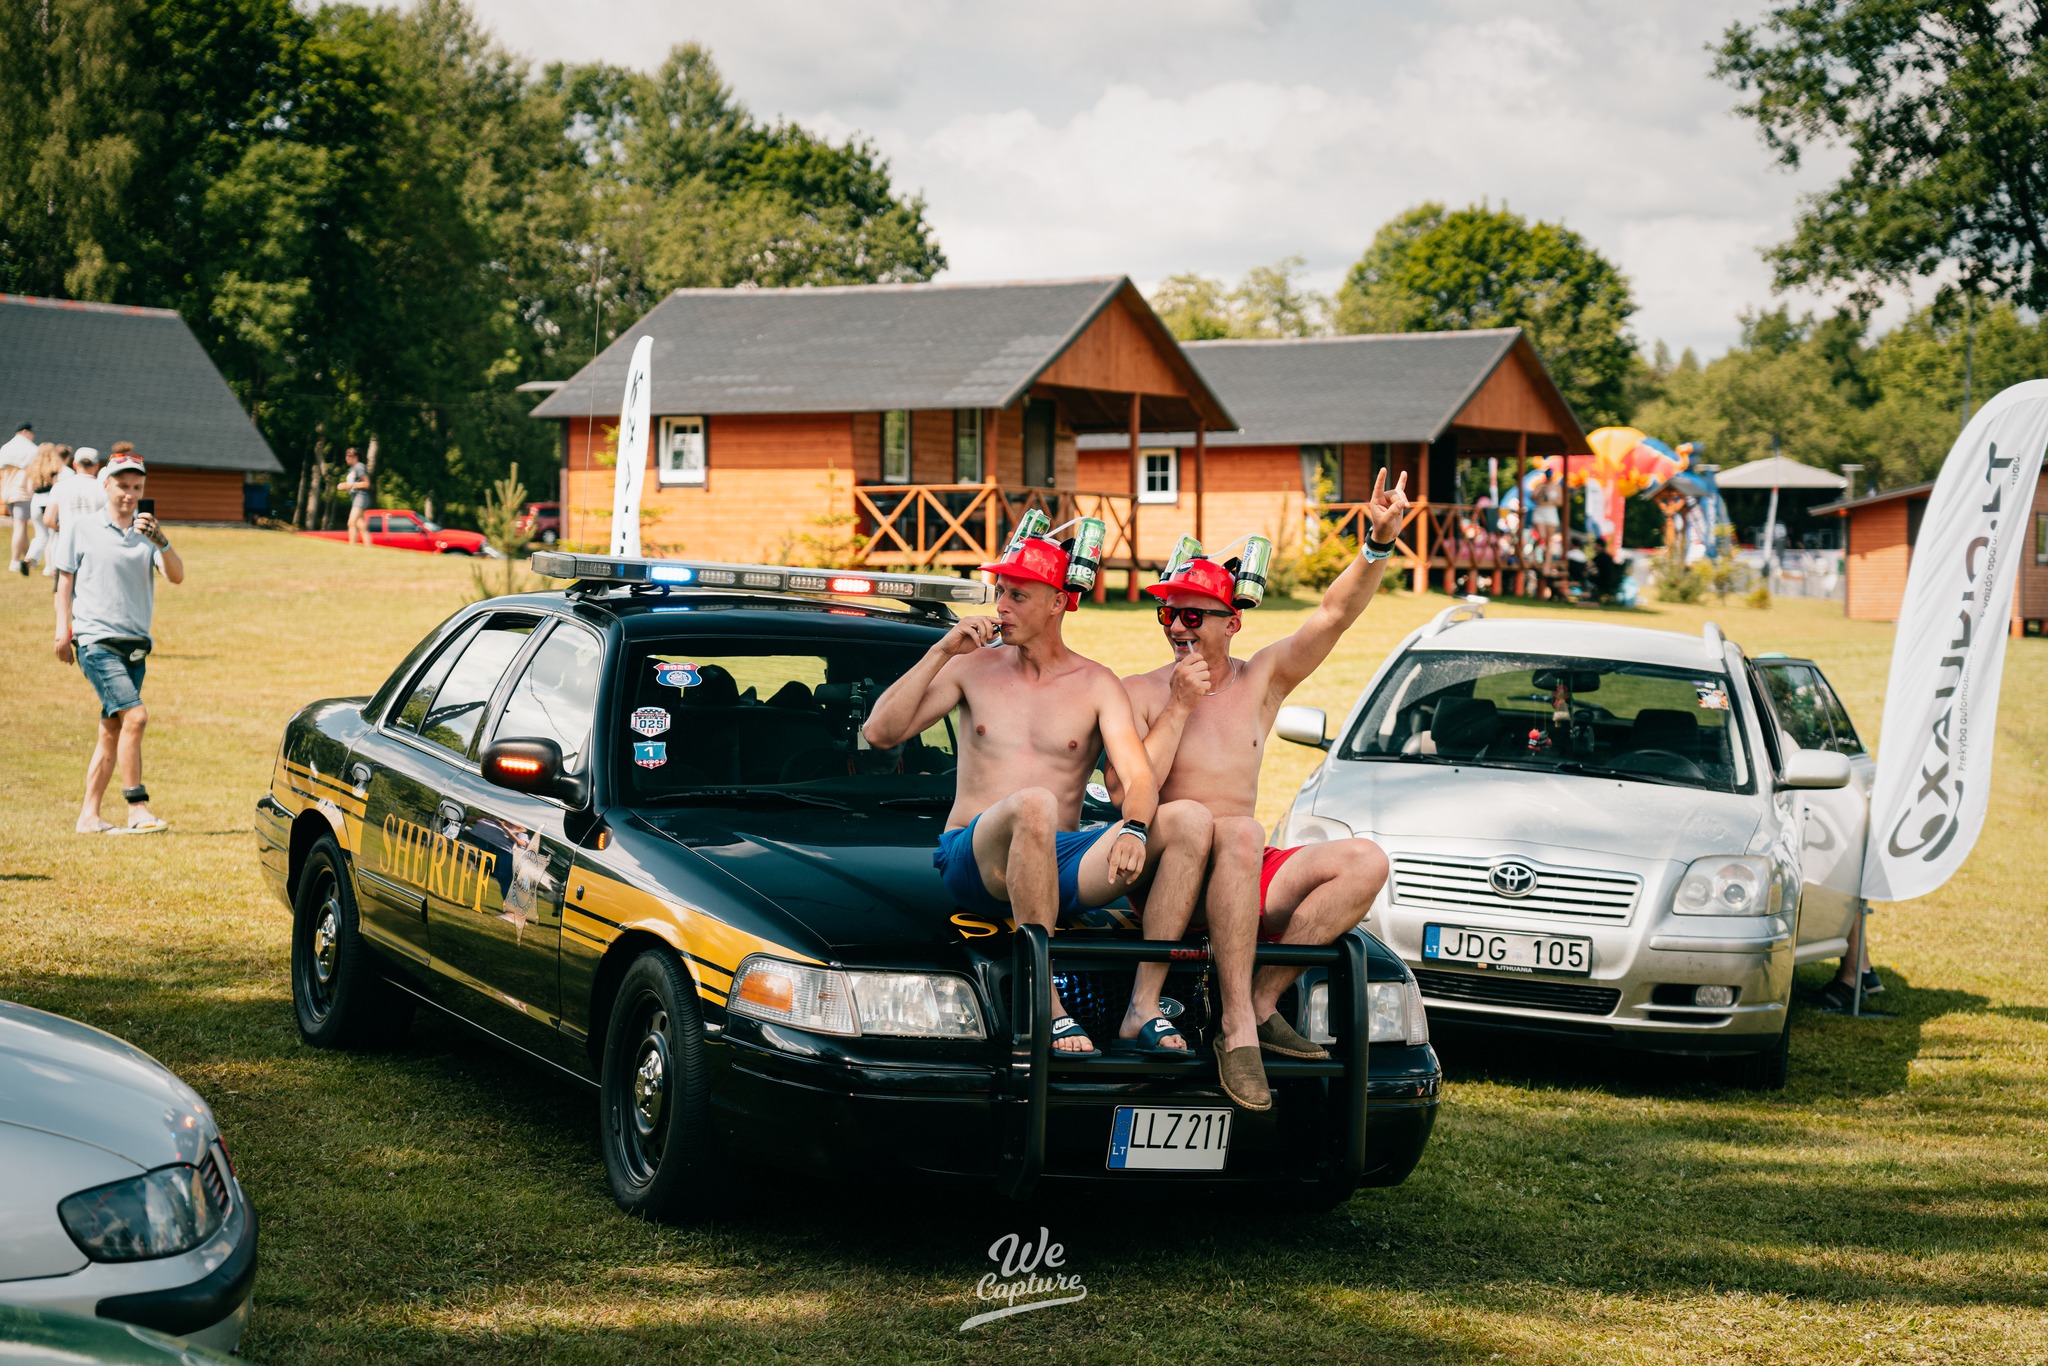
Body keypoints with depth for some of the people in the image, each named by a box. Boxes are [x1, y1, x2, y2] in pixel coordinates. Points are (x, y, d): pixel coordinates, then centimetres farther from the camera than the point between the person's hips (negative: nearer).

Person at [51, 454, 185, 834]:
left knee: (113, 730, 7)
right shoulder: (81, 529, 4)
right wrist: (63, 629, -4)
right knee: (135, 716, -18)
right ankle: (137, 808, -15)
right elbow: (65, 580, 6)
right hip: (96, 641, -5)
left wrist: (160, 541, -19)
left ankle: (89, 816, 13)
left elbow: (177, 576, -2)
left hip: (135, 645, 5)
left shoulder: (147, 534, 11)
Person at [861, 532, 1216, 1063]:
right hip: (976, 859, -2)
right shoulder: (975, 666, 12)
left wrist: (1133, 829, -28)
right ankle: (1049, 1008, -39)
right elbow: (880, 732, 3)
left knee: (1190, 819, -23)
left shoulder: (1096, 685, 10)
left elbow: (1139, 780, -4)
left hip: (1060, 862, 2)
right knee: (1033, 805, -40)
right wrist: (941, 652, -4)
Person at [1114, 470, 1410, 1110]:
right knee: (1241, 834, -38)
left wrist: (1379, 542, -14)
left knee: (1366, 861, -18)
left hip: (1247, 882, 5)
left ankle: (1263, 1000, -21)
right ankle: (1239, 1028, -38)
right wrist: (1179, 708, -12)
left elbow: (1335, 613, 1)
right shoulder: (1139, 692, 3)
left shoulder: (1261, 681, 12)